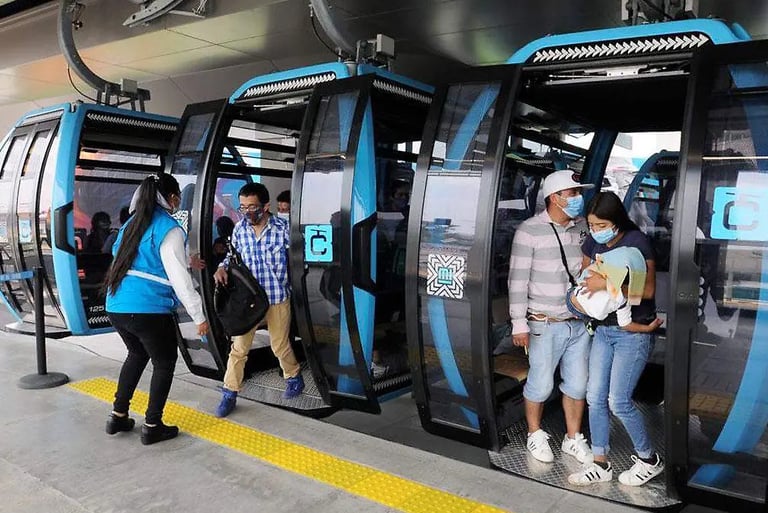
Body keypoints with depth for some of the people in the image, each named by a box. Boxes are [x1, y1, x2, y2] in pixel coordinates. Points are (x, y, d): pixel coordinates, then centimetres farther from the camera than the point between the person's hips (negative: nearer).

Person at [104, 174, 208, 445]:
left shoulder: (132, 223, 13)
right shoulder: (168, 229, -10)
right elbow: (179, 278, -14)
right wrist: (198, 315, -10)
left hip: (116, 306, 8)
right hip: (149, 309, -8)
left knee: (137, 354, 28)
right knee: (164, 362, 11)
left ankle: (118, 416, 33)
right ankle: (152, 426, 15)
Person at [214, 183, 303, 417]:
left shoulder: (283, 228, -12)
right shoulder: (240, 228, -2)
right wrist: (223, 267, -8)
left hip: (277, 297, -2)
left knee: (280, 345, 13)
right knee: (239, 347, 4)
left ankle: (294, 377, 40)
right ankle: (229, 394, 17)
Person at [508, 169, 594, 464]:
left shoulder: (583, 228, 5)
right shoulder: (529, 231, -10)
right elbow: (518, 279, -10)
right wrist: (519, 324, -11)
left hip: (579, 323, 5)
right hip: (545, 325, -5)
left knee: (577, 384, 12)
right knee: (541, 384, 6)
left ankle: (573, 439, 31)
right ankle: (535, 435, 30)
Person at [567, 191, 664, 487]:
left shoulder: (636, 242, -15)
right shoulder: (593, 242, 3)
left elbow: (648, 289, -19)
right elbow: (585, 274, 17)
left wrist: (607, 284, -27)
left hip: (633, 332, -7)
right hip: (604, 328, 7)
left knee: (618, 401, -5)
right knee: (595, 398, 6)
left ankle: (649, 460, 19)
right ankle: (601, 464, 20)